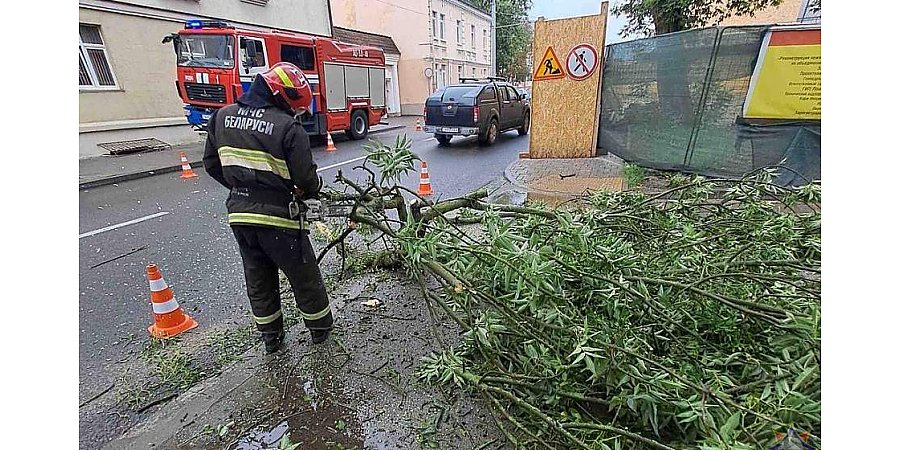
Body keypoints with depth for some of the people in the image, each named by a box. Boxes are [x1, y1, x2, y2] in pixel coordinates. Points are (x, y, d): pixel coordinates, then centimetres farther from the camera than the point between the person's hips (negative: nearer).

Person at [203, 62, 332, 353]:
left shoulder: (222, 117, 5)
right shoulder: (288, 127, -15)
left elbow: (211, 164, 11)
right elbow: (305, 177, -15)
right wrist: (312, 190, 7)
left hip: (239, 215, 6)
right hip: (278, 216, -6)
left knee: (258, 280, 20)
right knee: (304, 276, 14)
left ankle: (271, 338, 36)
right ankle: (320, 328, 32)